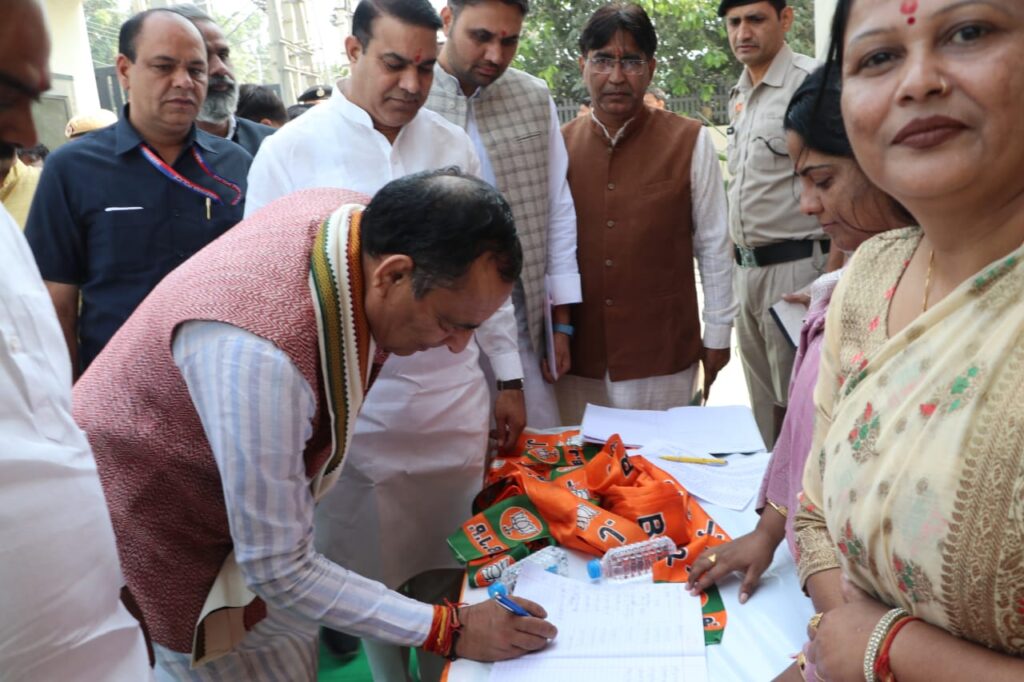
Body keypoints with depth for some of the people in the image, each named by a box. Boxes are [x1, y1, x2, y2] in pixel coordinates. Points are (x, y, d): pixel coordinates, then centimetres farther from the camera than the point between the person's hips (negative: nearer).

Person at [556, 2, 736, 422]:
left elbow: (713, 246, 0)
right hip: (578, 356, 2)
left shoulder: (689, 142, -5)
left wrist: (718, 333, 2)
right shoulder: (561, 145, 2)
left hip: (662, 355, -2)